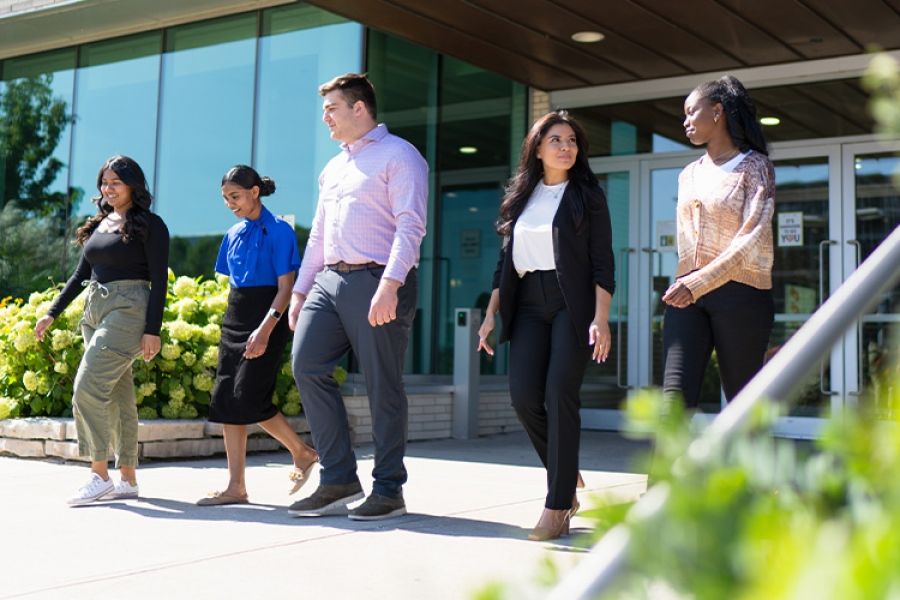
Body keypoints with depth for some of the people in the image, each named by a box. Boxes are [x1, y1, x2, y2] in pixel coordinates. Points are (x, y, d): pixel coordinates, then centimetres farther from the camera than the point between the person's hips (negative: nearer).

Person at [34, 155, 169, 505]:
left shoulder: (149, 225, -4)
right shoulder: (99, 224, 17)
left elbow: (159, 281, -8)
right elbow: (81, 274, 21)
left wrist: (153, 330, -15)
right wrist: (52, 313, 15)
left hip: (128, 310, -7)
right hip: (95, 310, 7)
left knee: (88, 388, -16)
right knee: (118, 395, 7)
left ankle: (100, 477, -10)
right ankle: (128, 480, 12)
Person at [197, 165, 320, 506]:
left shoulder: (278, 232, -8)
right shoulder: (233, 234, 13)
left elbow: (285, 288, -13)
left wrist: (265, 330, -22)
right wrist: (232, 324, 15)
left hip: (267, 320, -7)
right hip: (234, 321, 8)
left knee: (248, 398, -14)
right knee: (225, 399, 1)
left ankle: (302, 453, 9)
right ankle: (236, 487, 6)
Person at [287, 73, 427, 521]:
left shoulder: (398, 155, -2)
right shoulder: (333, 168, 24)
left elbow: (410, 225, -13)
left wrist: (389, 284, -23)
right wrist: (300, 290, 20)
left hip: (377, 281, -8)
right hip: (329, 281, 8)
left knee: (383, 386, -3)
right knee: (306, 365, -5)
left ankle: (389, 490, 7)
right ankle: (338, 480, 4)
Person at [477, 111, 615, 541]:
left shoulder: (587, 196, 4)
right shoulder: (520, 197, 16)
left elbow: (602, 263, -2)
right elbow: (504, 263, 17)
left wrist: (601, 319, -13)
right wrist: (491, 314, 10)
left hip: (572, 303, -4)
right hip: (528, 304, 4)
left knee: (559, 396, -13)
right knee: (523, 396, -9)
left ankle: (557, 507, -7)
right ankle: (566, 474, 17)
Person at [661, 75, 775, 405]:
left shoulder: (754, 166, -2)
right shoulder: (689, 174, 18)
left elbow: (752, 240, -14)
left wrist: (698, 283, -22)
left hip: (740, 294, -5)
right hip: (687, 294, 5)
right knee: (675, 394, -11)